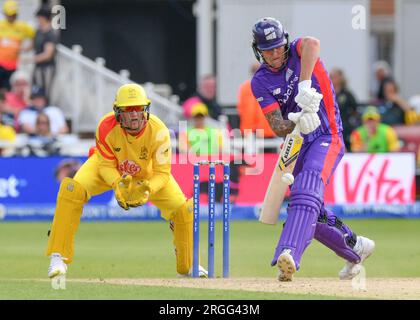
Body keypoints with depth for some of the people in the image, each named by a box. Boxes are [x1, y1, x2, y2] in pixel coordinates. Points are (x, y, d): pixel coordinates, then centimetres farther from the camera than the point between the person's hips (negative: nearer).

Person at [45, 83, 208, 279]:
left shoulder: (158, 131, -34)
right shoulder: (106, 127, -34)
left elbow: (162, 173, -27)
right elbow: (106, 166, -23)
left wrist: (147, 189, -47)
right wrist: (118, 184, -44)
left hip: (148, 173, 1)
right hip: (112, 171, -1)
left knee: (183, 209, -11)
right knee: (72, 190, -28)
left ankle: (187, 266, 18)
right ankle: (58, 258, -21)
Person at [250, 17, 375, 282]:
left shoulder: (297, 52, -6)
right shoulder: (261, 81, 0)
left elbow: (312, 44, -34)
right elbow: (277, 127, -11)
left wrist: (305, 85, -46)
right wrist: (297, 120, -34)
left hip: (327, 137, -6)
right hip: (297, 143, 6)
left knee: (306, 192, -28)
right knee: (310, 212, 10)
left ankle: (288, 255, -46)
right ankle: (355, 247, 32)